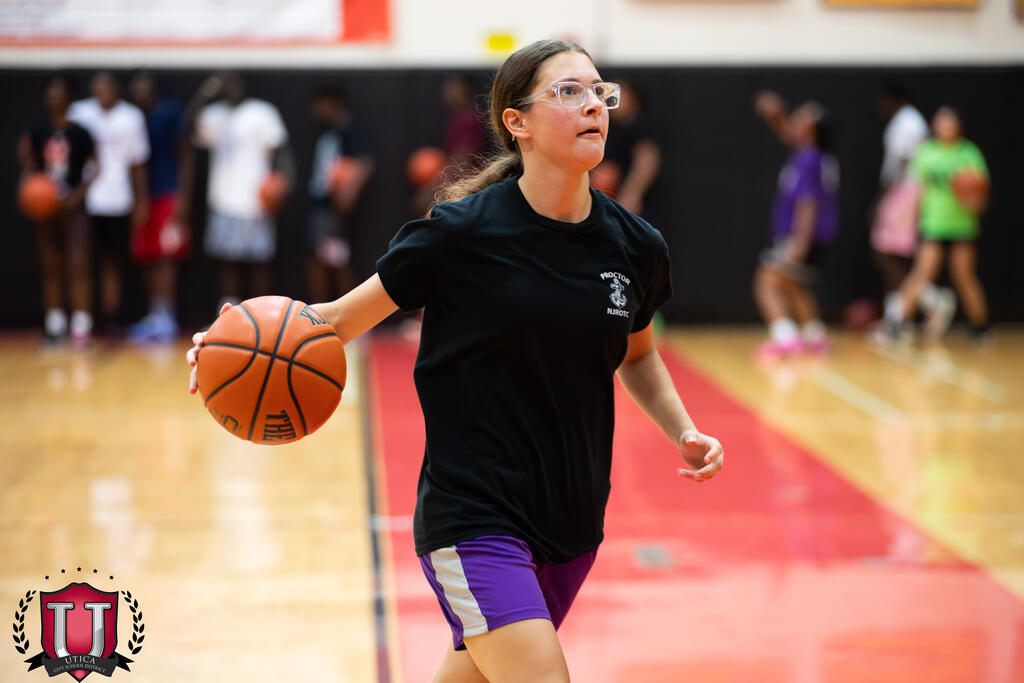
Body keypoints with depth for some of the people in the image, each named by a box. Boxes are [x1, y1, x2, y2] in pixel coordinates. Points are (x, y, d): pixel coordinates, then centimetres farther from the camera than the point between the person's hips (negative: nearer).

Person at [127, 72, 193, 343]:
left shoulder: (170, 112, -5)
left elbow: (185, 155, -4)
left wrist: (182, 196, -10)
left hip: (168, 196, -5)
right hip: (144, 196, 5)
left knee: (164, 257, -9)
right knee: (149, 259, 6)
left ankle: (164, 316, -8)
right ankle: (156, 316, 13)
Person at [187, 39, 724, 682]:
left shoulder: (636, 246, 0)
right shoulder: (461, 232, -13)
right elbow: (343, 318, -6)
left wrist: (684, 431, 4)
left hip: (572, 523, 5)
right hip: (473, 516, -5)